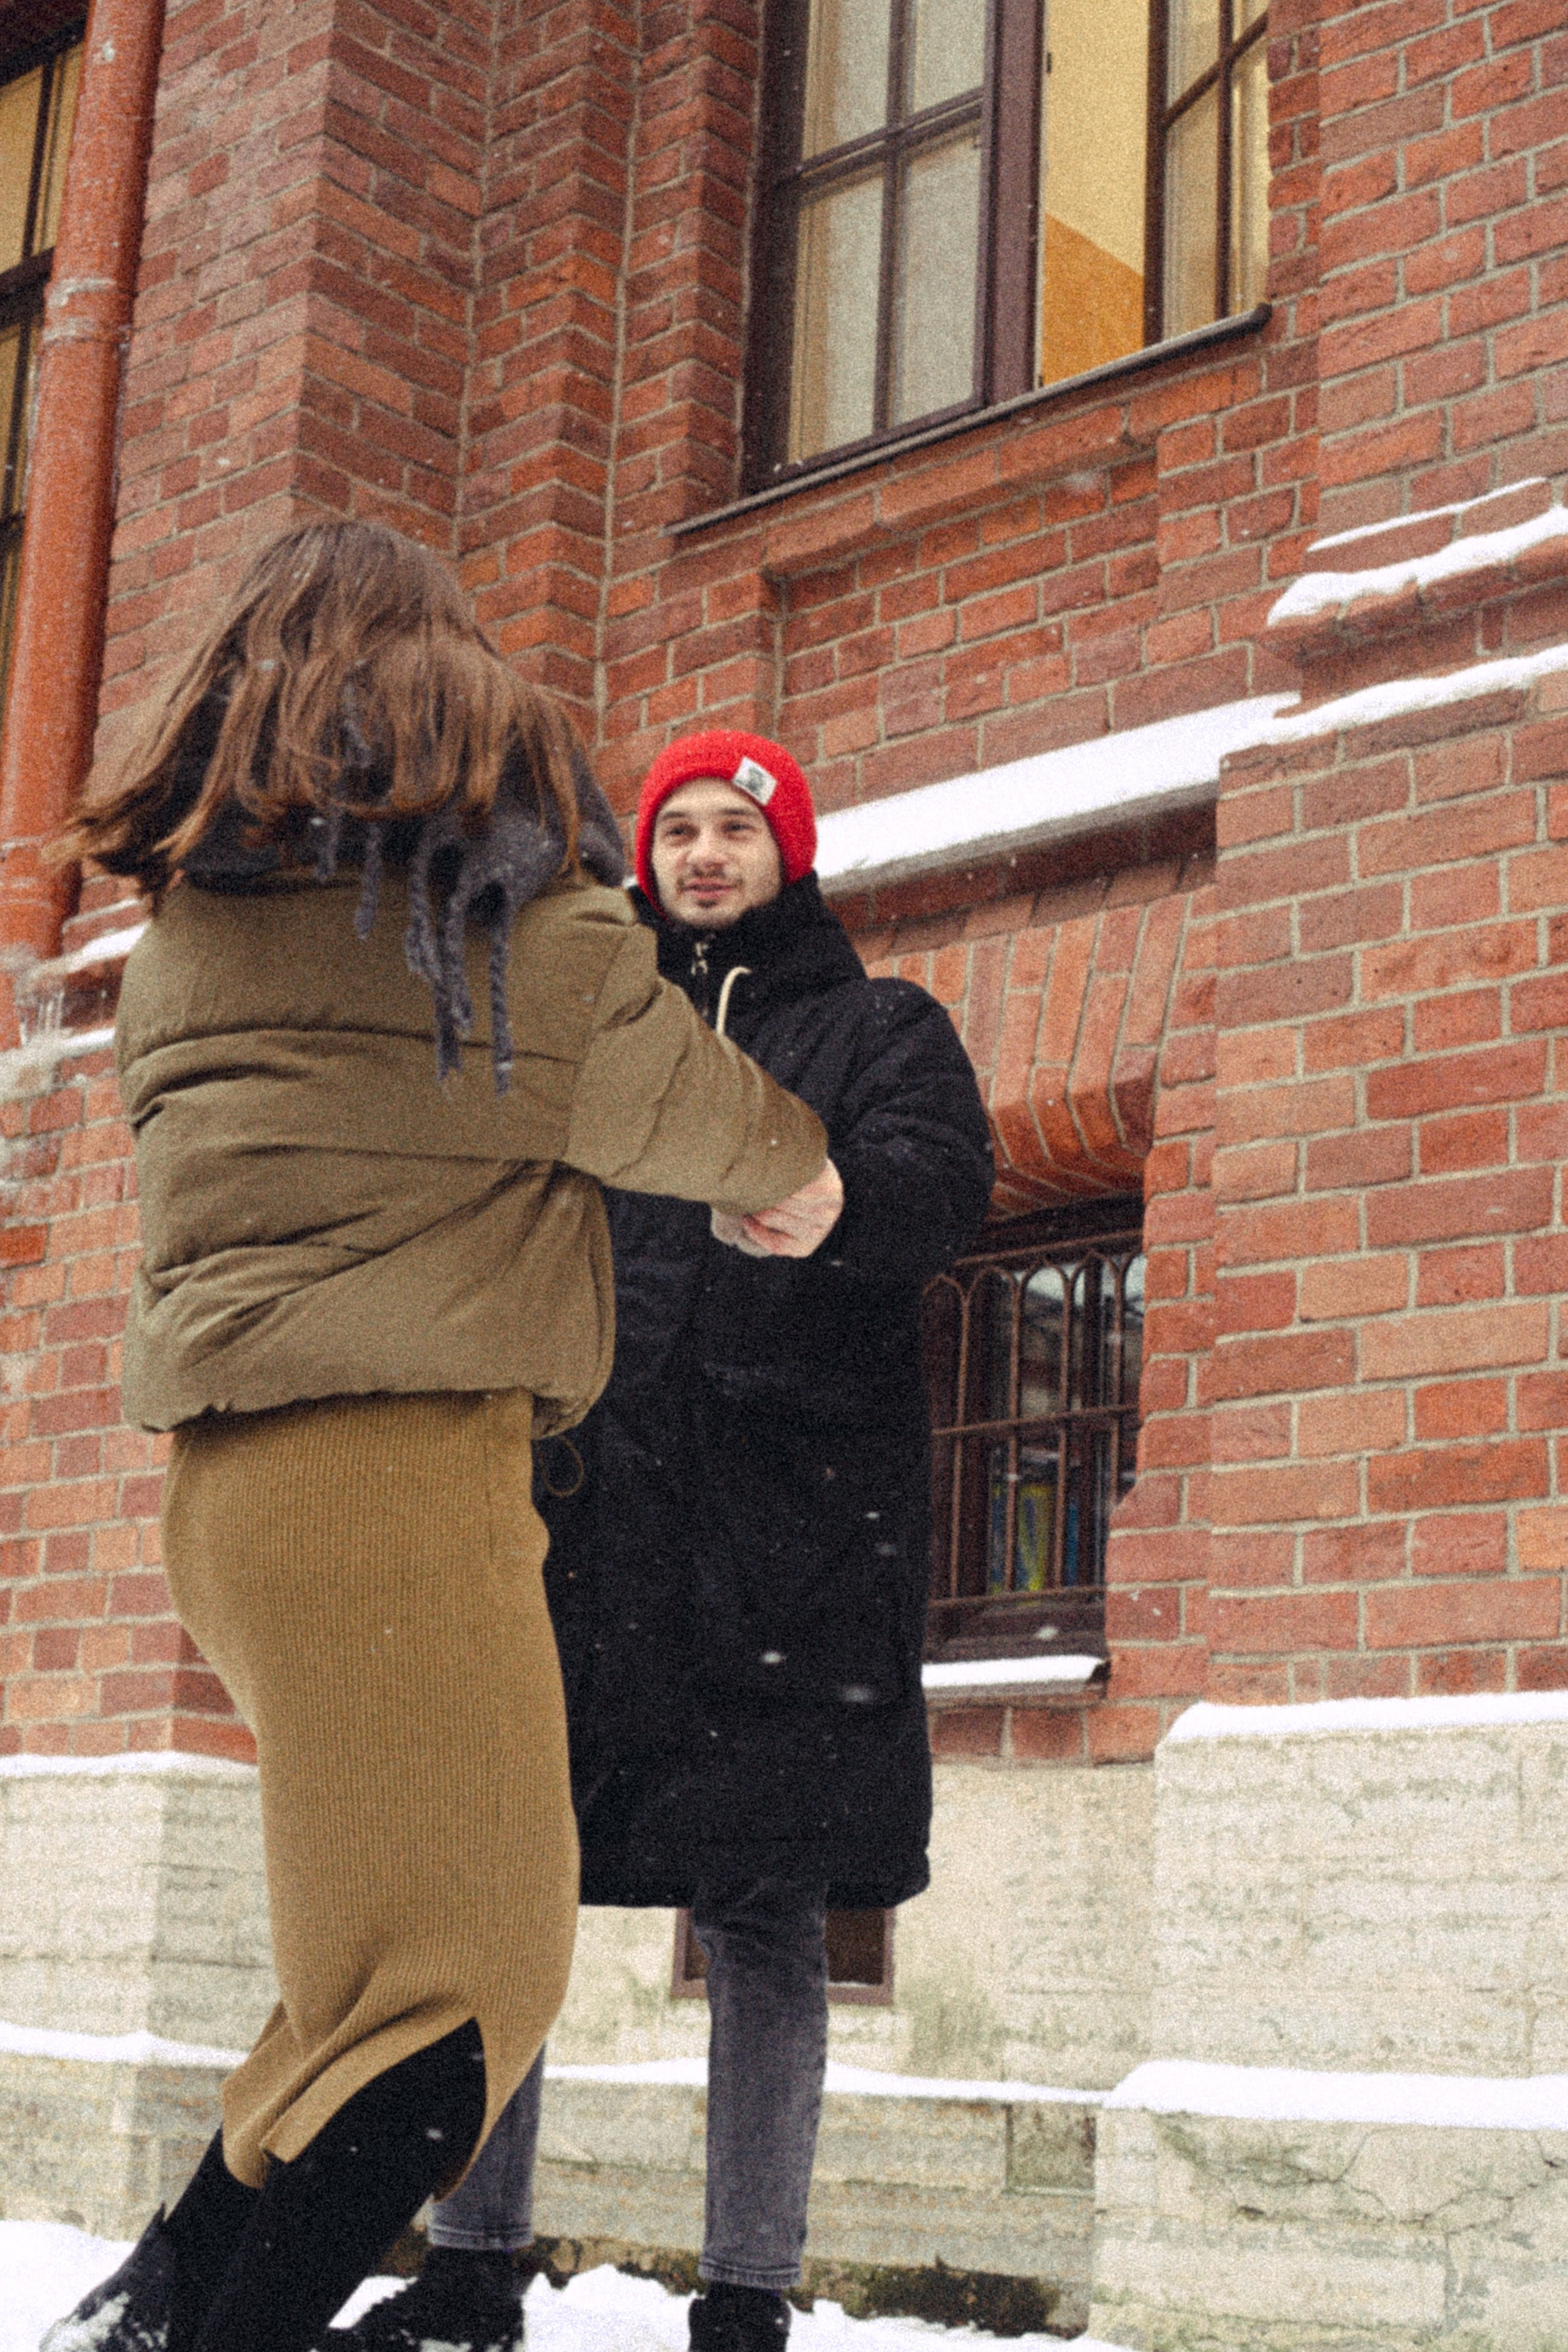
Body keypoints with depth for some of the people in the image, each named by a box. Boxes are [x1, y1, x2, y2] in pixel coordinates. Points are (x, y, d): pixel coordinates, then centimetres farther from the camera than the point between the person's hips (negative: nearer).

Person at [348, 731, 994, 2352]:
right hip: (586, 1498, 3)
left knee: (764, 1909, -2)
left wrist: (826, 1198, -31)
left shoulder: (880, 1029, 12)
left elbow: (945, 1186, -9)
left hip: (790, 1517, -3)